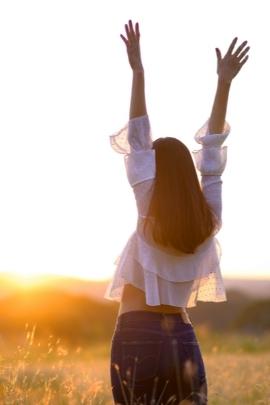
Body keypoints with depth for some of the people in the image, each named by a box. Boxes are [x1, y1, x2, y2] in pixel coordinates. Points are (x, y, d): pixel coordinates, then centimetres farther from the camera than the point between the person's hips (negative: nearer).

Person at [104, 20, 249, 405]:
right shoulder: (209, 222, 2)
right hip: (183, 341, 4)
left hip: (137, 338, -4)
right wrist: (224, 82, 12)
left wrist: (138, 72, -6)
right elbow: (212, 154, 8)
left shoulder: (150, 216, -6)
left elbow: (138, 144, -7)